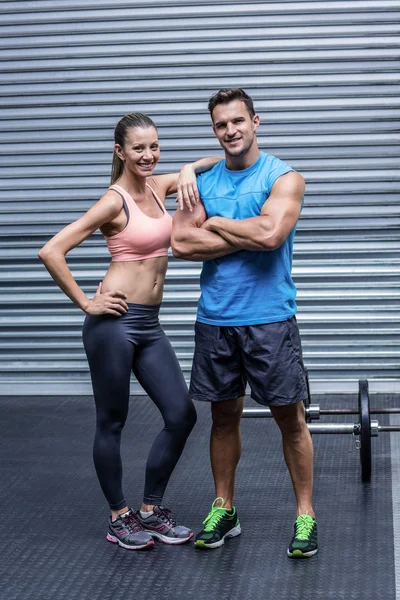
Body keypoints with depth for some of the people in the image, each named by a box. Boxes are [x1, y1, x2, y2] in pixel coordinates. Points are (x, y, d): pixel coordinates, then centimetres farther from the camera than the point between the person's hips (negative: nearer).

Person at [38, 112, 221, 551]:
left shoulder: (157, 187, 8)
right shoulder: (115, 201, -11)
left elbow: (216, 162, 20)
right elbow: (51, 251, -17)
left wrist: (188, 171, -2)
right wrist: (85, 303, -12)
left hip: (149, 325, 8)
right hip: (114, 322, -8)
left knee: (181, 416, 6)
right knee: (112, 422, 6)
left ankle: (151, 510, 21)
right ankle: (119, 518, 20)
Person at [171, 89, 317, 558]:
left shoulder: (283, 178, -3)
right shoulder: (203, 183, 8)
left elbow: (270, 234, -21)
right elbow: (181, 243, -6)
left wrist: (214, 223, -7)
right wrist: (248, 235, -12)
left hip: (269, 319, -4)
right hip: (214, 320, 4)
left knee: (289, 417, 2)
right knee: (223, 415, 13)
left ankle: (305, 516, 13)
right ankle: (223, 510, 26)